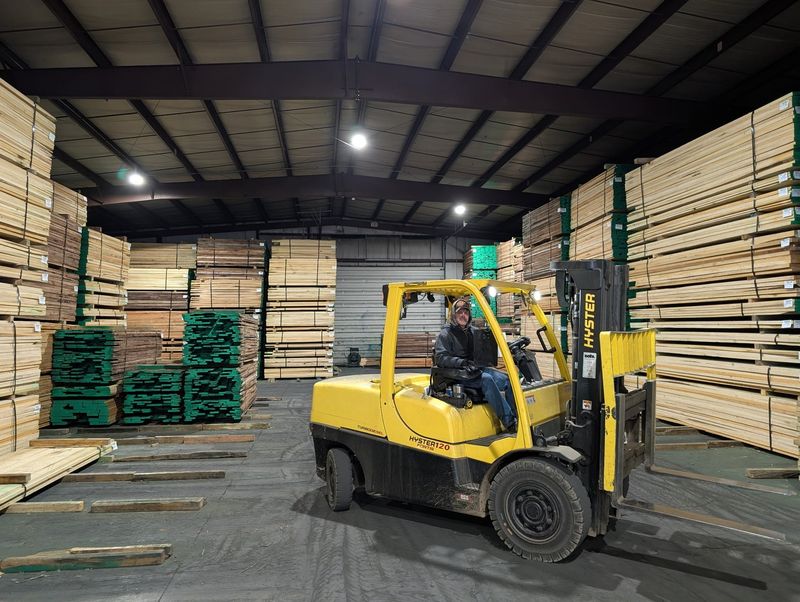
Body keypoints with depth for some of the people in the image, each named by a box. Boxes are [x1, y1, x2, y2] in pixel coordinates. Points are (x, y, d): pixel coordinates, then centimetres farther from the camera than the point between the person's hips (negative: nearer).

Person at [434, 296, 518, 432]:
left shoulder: (474, 332, 20)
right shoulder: (445, 334, 1)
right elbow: (440, 358, -11)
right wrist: (462, 362, -24)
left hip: (477, 370, 7)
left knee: (508, 379, -16)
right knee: (486, 379, -33)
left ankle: (516, 417, -18)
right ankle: (509, 422, -35)